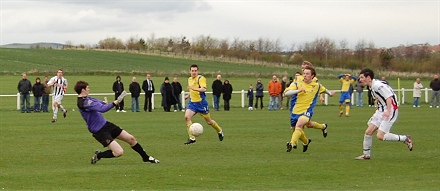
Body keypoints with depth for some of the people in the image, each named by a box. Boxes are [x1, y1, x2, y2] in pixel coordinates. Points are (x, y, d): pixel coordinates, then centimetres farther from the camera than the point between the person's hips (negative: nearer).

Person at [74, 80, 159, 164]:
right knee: (119, 152, -19)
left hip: (105, 124, 10)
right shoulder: (84, 103, -25)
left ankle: (146, 157, 30)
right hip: (99, 131, -10)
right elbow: (102, 109, -33)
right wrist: (115, 103, -29)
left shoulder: (86, 98, 7)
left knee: (131, 139, 11)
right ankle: (98, 156, 5)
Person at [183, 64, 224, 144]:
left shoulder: (201, 78, -13)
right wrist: (188, 95, 14)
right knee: (187, 117, -18)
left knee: (209, 121, 7)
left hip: (201, 103, -6)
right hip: (192, 102, 6)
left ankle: (220, 131, 36)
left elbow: (204, 89, -28)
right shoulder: (189, 79, 11)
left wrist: (194, 88, -40)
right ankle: (192, 138, -16)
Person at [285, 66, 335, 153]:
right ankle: (306, 141, 47)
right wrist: (298, 90, -32)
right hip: (295, 111, 2)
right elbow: (286, 93, -19)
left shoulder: (317, 86, 3)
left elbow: (324, 89, 28)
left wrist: (330, 93, 43)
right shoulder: (297, 84, -4)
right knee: (296, 129, 15)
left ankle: (291, 144, -40)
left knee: (299, 124, -31)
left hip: (307, 111, -2)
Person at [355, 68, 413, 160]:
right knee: (368, 132, 3)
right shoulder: (372, 86, 11)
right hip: (381, 111, 10)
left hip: (391, 111, -10)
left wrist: (388, 111, -33)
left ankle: (405, 139, -2)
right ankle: (366, 155, 15)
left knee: (380, 136, -15)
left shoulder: (377, 85, -19)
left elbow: (389, 97, -24)